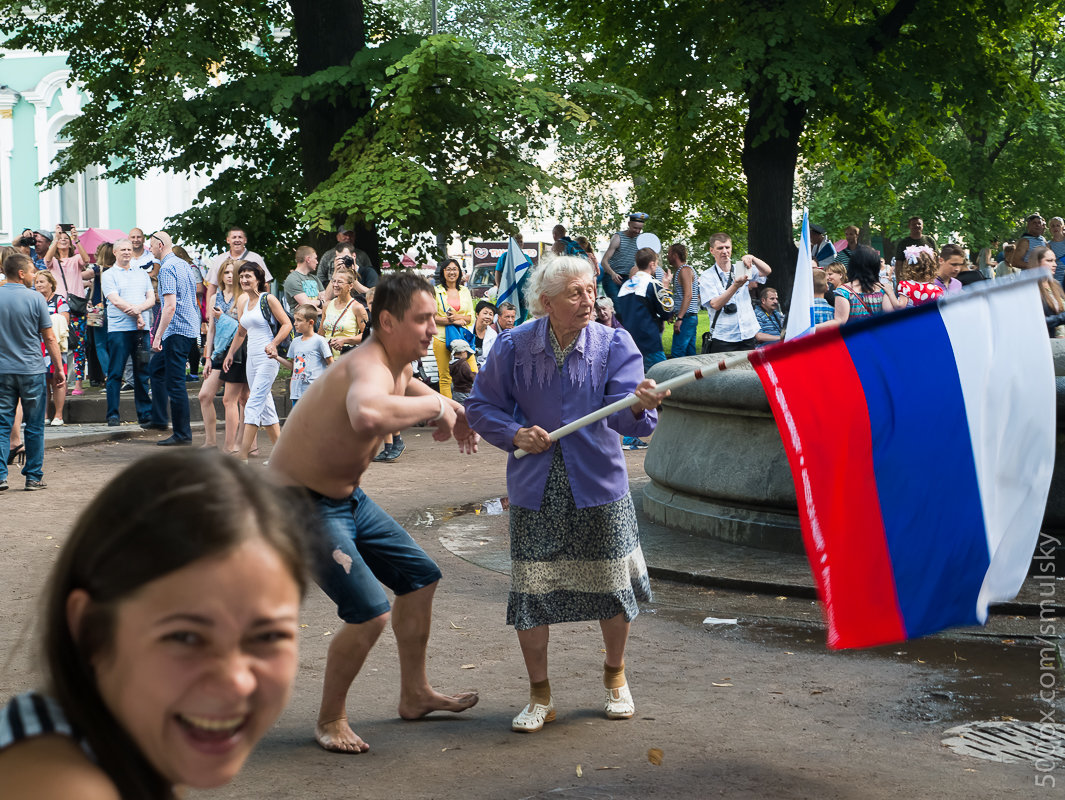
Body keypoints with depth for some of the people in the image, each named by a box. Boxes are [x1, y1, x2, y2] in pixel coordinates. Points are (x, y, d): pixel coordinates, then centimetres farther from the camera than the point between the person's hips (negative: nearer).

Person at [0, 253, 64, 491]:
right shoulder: (35, 298, -8)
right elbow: (49, 338, -5)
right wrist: (59, 367, 4)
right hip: (32, 371, -2)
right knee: (34, 426, 7)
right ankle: (34, 477, 10)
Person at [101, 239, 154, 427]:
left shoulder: (142, 274, 17)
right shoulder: (109, 275, 4)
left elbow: (151, 299, 8)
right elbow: (116, 301, -8)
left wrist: (138, 308, -12)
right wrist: (137, 316, -12)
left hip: (141, 329, 4)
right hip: (119, 329, -4)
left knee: (142, 373, 5)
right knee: (115, 374, -2)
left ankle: (145, 413, 9)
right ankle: (113, 414, 2)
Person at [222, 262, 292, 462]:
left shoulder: (268, 299, -6)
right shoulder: (243, 302, 14)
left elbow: (287, 324, -7)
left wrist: (273, 344, -19)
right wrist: (230, 354, 21)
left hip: (267, 359, -8)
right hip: (251, 359, 8)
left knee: (253, 406, -13)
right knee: (265, 407, 10)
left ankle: (243, 455, -17)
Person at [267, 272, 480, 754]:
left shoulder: (398, 365, 3)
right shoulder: (369, 367, -29)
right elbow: (366, 415, -55)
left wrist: (455, 412, 14)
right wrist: (434, 406, -38)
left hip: (348, 498, 10)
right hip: (304, 506, -10)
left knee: (420, 578, 17)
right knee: (370, 614, -17)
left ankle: (414, 696, 33)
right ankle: (330, 722, 5)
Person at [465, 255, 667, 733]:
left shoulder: (613, 344, -5)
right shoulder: (514, 347, -4)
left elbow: (625, 416, -17)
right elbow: (481, 406, 7)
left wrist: (638, 406, -41)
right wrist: (514, 434, -11)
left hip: (597, 484, 0)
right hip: (535, 489, 0)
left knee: (612, 585, 5)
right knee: (530, 589, 0)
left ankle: (615, 674, 34)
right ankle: (540, 696, 20)